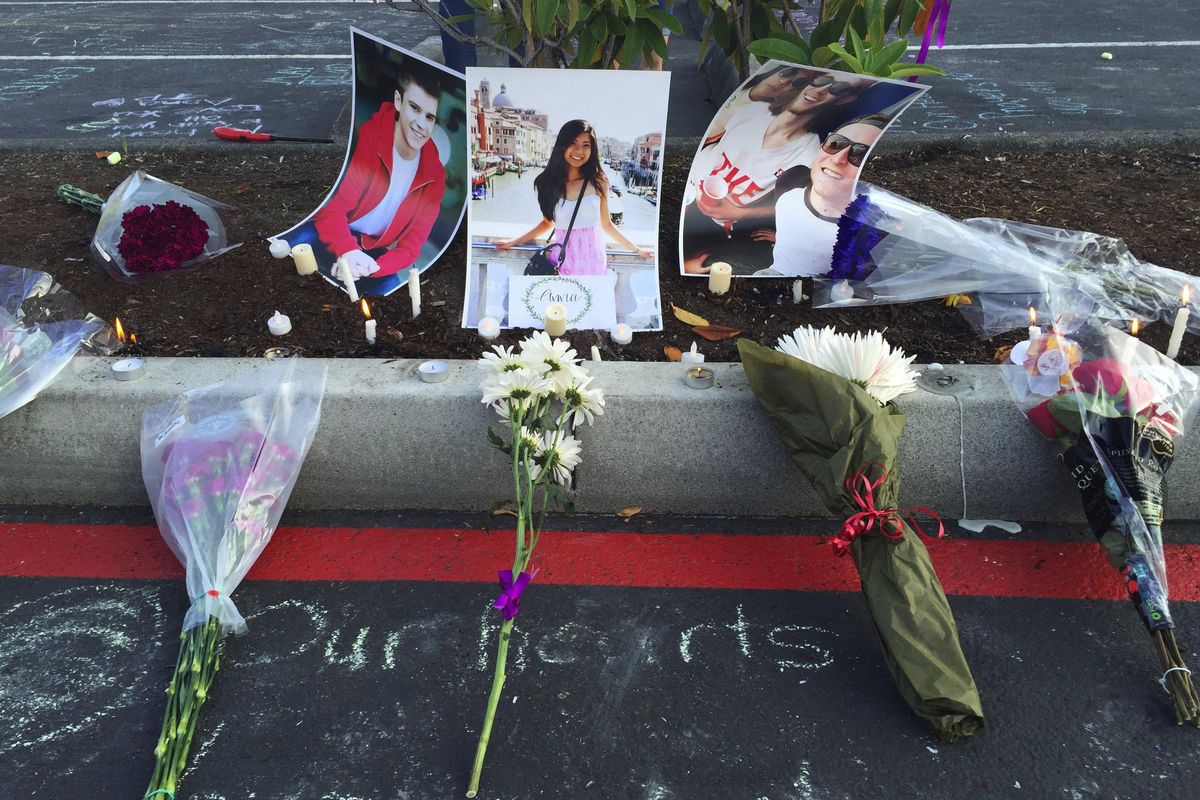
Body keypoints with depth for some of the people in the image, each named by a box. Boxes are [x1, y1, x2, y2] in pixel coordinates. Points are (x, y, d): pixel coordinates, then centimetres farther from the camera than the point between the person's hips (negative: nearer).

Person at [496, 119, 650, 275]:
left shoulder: (598, 182, -3)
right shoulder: (548, 182, 0)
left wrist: (636, 250, 11)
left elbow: (606, 224, 7)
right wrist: (513, 242, 14)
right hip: (562, 259, 1)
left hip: (592, 259, 0)